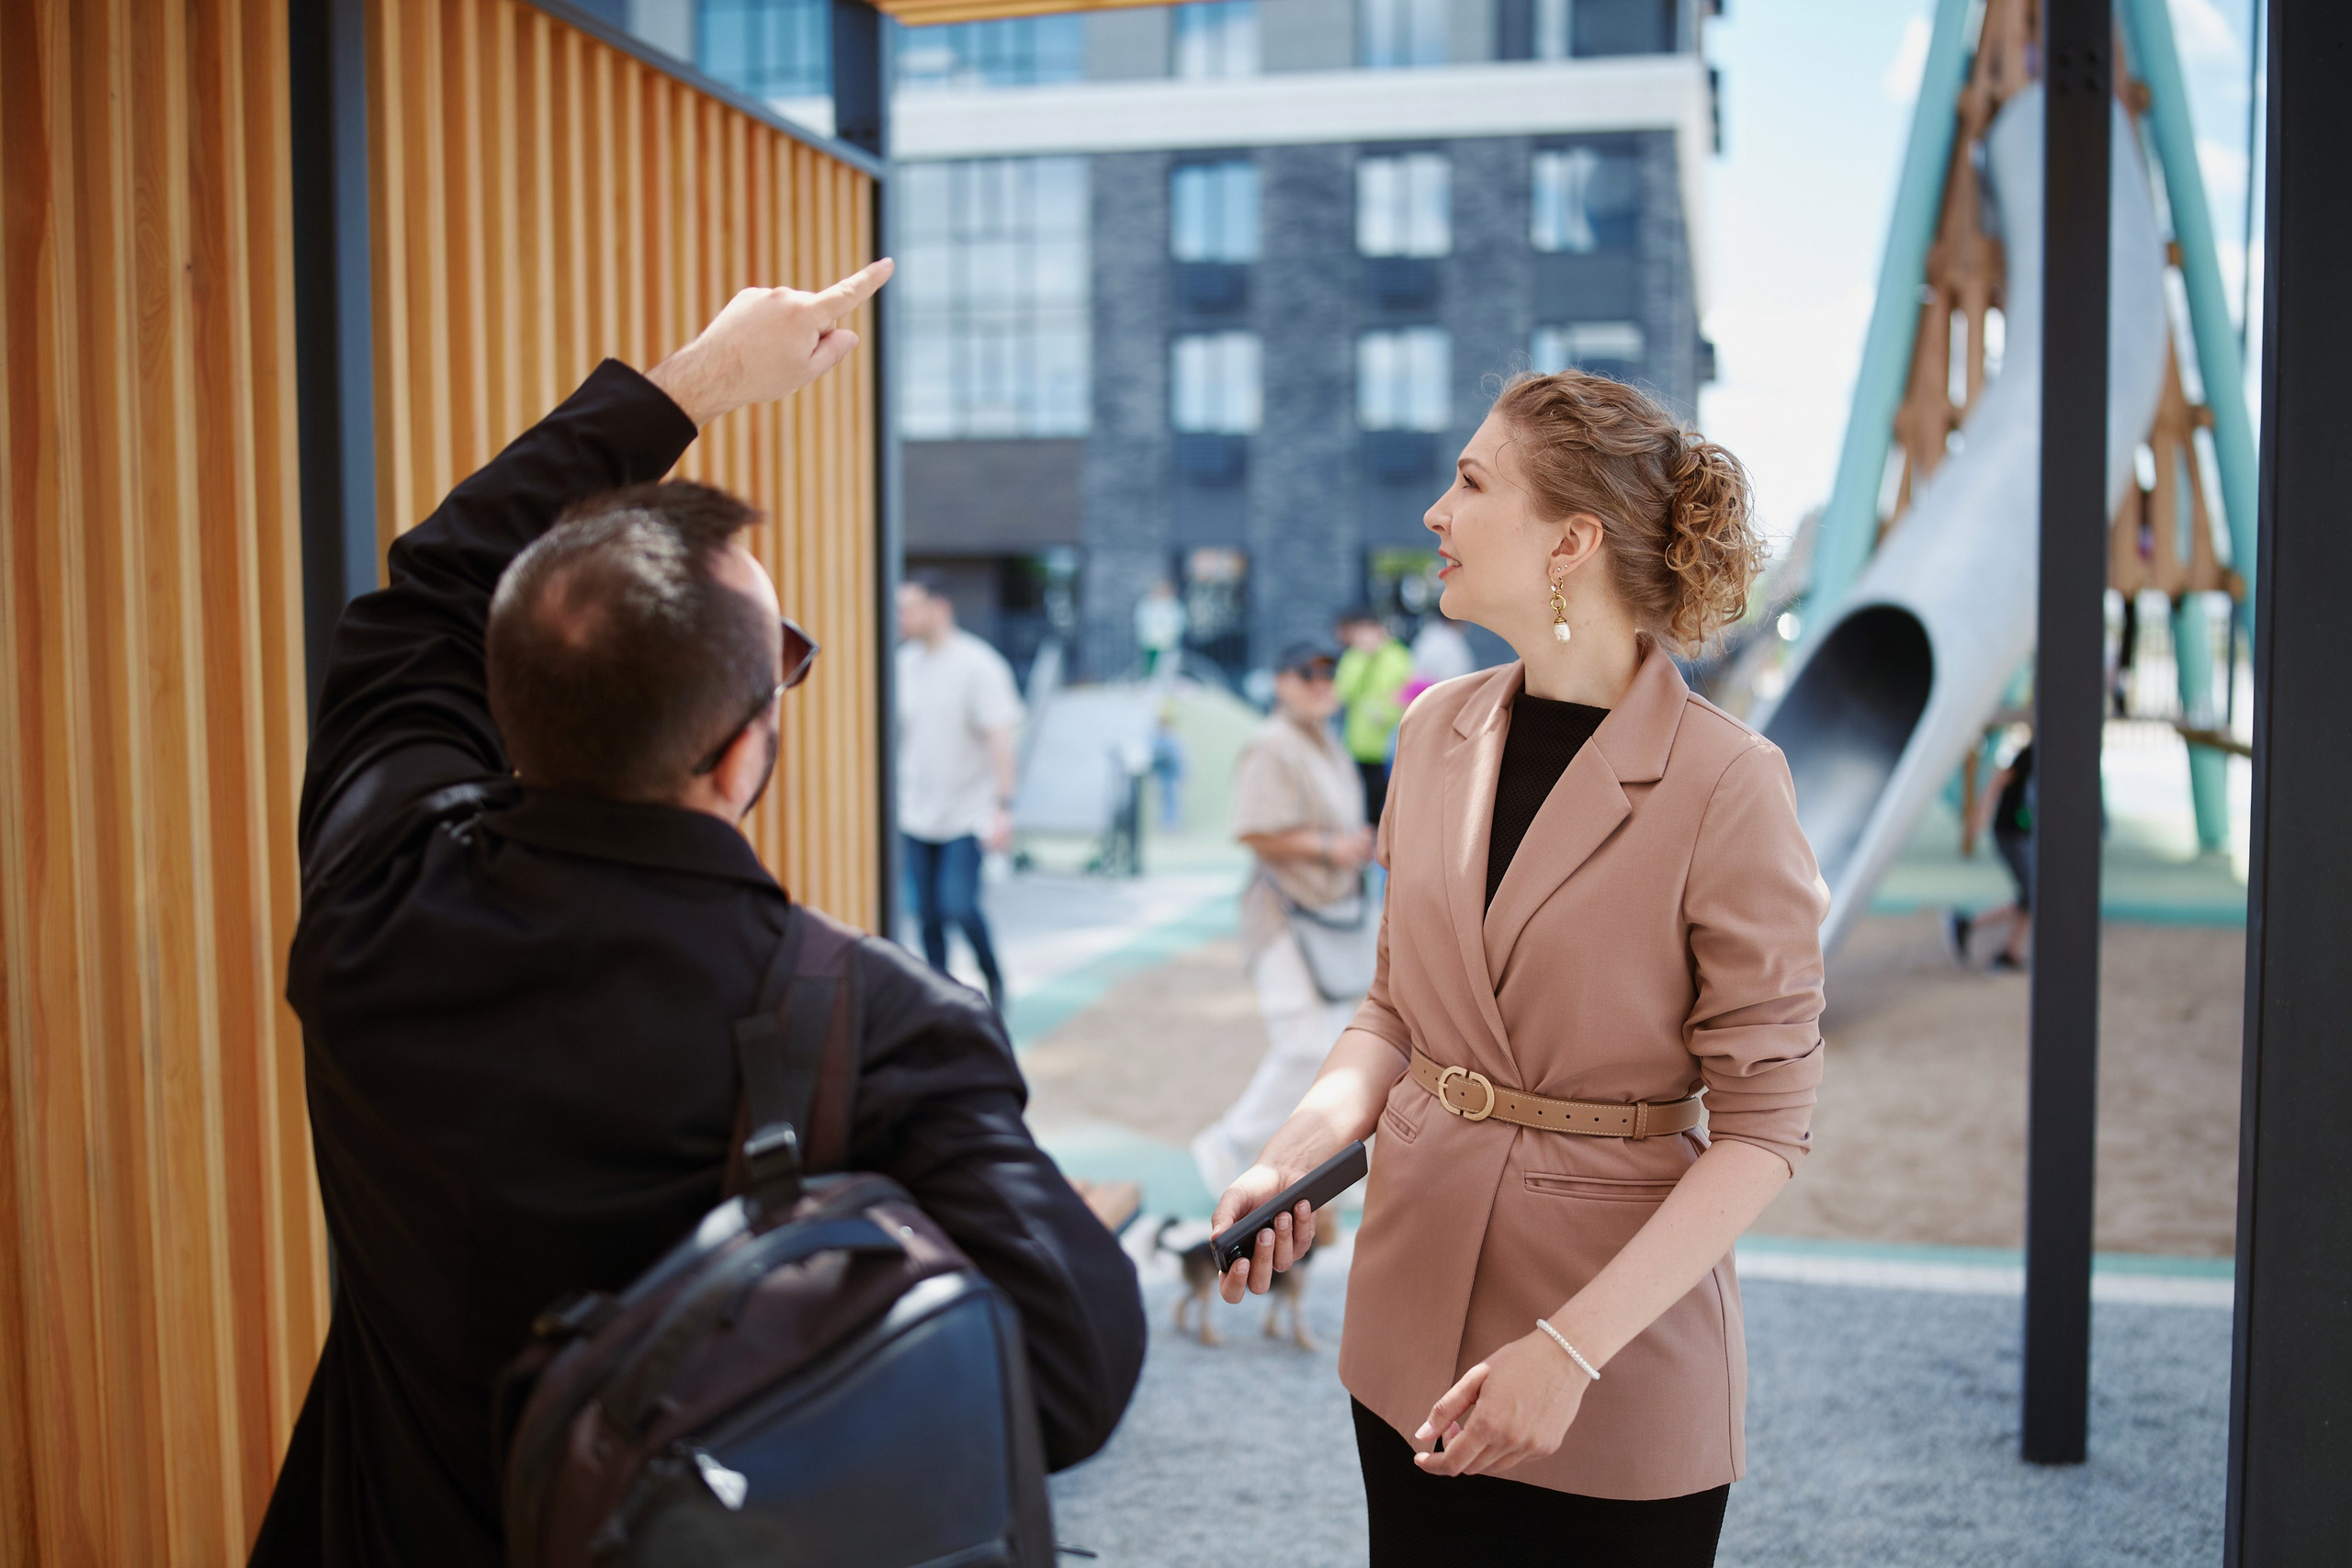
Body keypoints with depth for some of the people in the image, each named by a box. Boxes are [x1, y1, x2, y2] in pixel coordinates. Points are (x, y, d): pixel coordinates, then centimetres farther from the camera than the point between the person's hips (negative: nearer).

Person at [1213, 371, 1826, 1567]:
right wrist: (1287, 1158, -6)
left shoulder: (1725, 783, -16)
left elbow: (1764, 1122, -14)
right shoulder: (1438, 731, 2)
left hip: (1628, 1366, -5)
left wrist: (1572, 1346, -21)